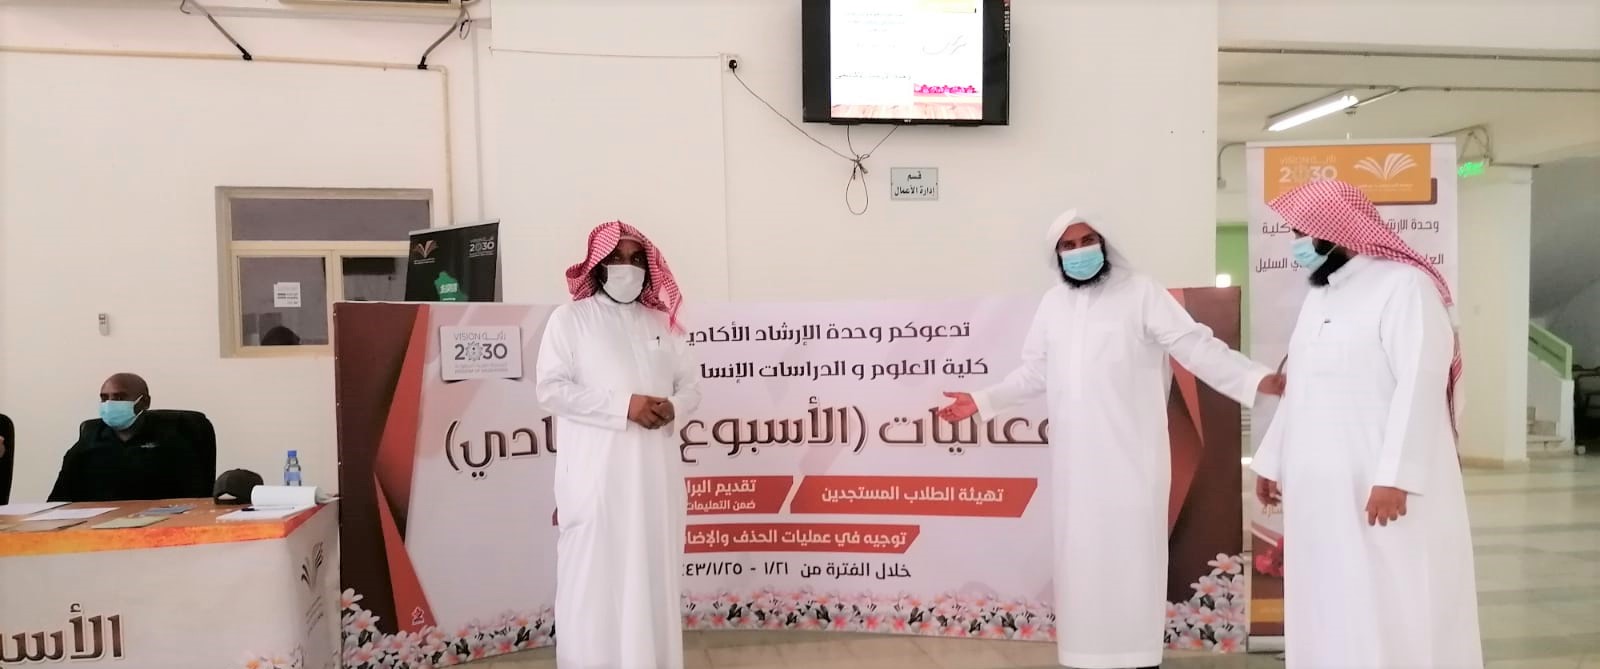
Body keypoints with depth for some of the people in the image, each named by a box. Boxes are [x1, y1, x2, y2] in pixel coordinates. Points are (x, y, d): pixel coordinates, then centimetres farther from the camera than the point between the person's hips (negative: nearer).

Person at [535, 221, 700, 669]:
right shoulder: (570, 318, 3)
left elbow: (692, 386, 14)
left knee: (653, 573, 7)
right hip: (595, 472, -4)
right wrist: (624, 406, -15)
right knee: (594, 577, -3)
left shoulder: (663, 322, 15)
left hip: (654, 471, 4)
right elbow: (551, 389, -7)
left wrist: (672, 407, -9)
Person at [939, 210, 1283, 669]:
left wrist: (1256, 378, -22)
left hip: (1131, 454, -4)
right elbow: (1035, 372, 20)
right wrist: (982, 402, 20)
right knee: (1081, 555, 9)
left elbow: (1195, 347, -9)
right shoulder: (1052, 304, 13)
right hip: (1075, 457, 5)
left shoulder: (1141, 293, -2)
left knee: (1131, 553, -2)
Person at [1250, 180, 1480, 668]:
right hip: (1319, 486, 8)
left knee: (1392, 613, -2)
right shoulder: (1317, 298, 17)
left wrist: (1395, 477, -22)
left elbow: (1420, 385, -16)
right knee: (1329, 610, 11)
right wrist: (1271, 461, 21)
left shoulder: (1404, 285, -7)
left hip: (1381, 486, -7)